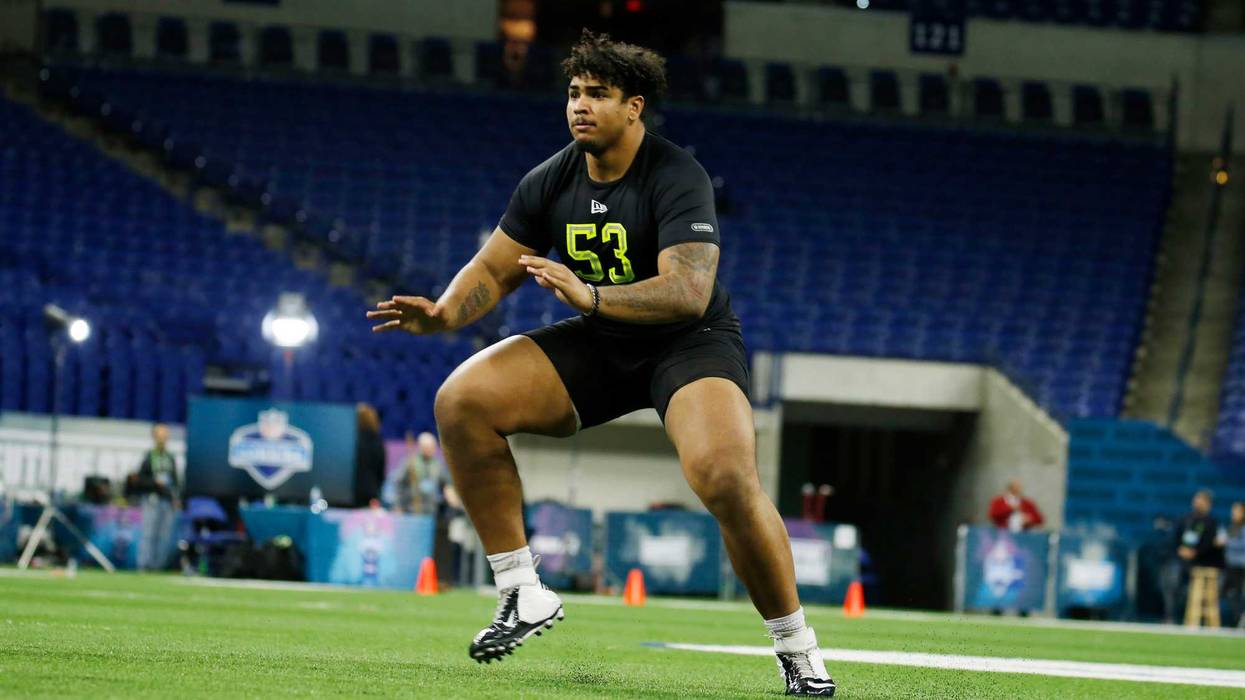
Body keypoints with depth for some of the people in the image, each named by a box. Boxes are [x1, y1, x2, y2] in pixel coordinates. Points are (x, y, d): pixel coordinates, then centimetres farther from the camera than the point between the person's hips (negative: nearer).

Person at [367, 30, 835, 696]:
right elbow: (493, 268, 7)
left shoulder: (677, 178, -19)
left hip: (691, 343, -6)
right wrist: (444, 313, -15)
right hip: (598, 344, 6)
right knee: (461, 401, -13)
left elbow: (689, 292, -30)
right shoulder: (550, 183, 0)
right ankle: (522, 592, -4)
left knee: (726, 477, -34)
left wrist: (591, 295, -42)